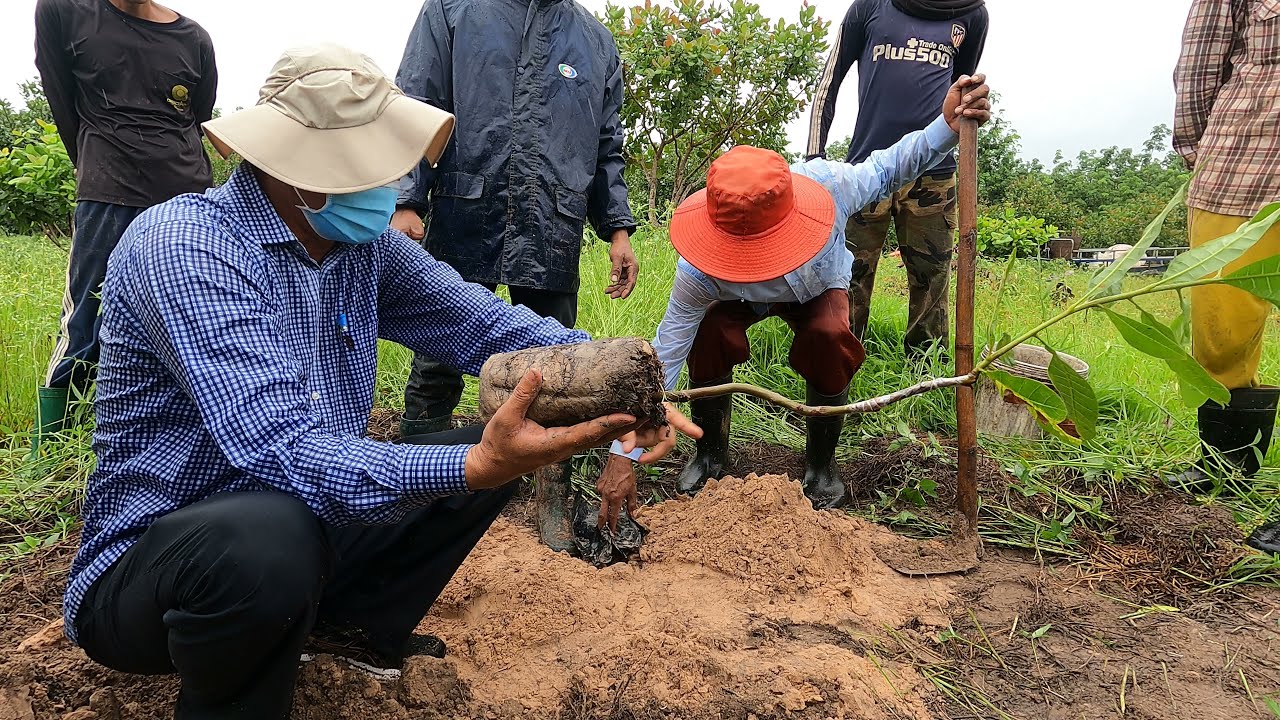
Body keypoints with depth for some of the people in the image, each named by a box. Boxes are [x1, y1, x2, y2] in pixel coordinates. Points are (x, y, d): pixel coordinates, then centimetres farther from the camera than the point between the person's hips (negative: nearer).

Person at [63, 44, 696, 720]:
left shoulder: (365, 246, -3)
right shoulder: (183, 245, -25)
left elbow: (484, 323, -2)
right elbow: (280, 453, -34)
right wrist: (476, 463, -45)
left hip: (309, 529, 7)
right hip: (149, 561, -7)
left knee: (502, 449, 2)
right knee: (272, 534, -40)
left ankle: (356, 623, 16)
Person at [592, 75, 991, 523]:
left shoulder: (826, 183, -40)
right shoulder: (700, 272, -42)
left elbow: (889, 168, -18)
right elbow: (662, 358, -37)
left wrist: (948, 126, -37)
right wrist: (623, 455, -39)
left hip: (819, 290, 1)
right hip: (742, 298, -1)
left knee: (829, 336, -32)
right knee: (709, 330, -33)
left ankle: (821, 462, -5)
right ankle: (710, 452, -4)